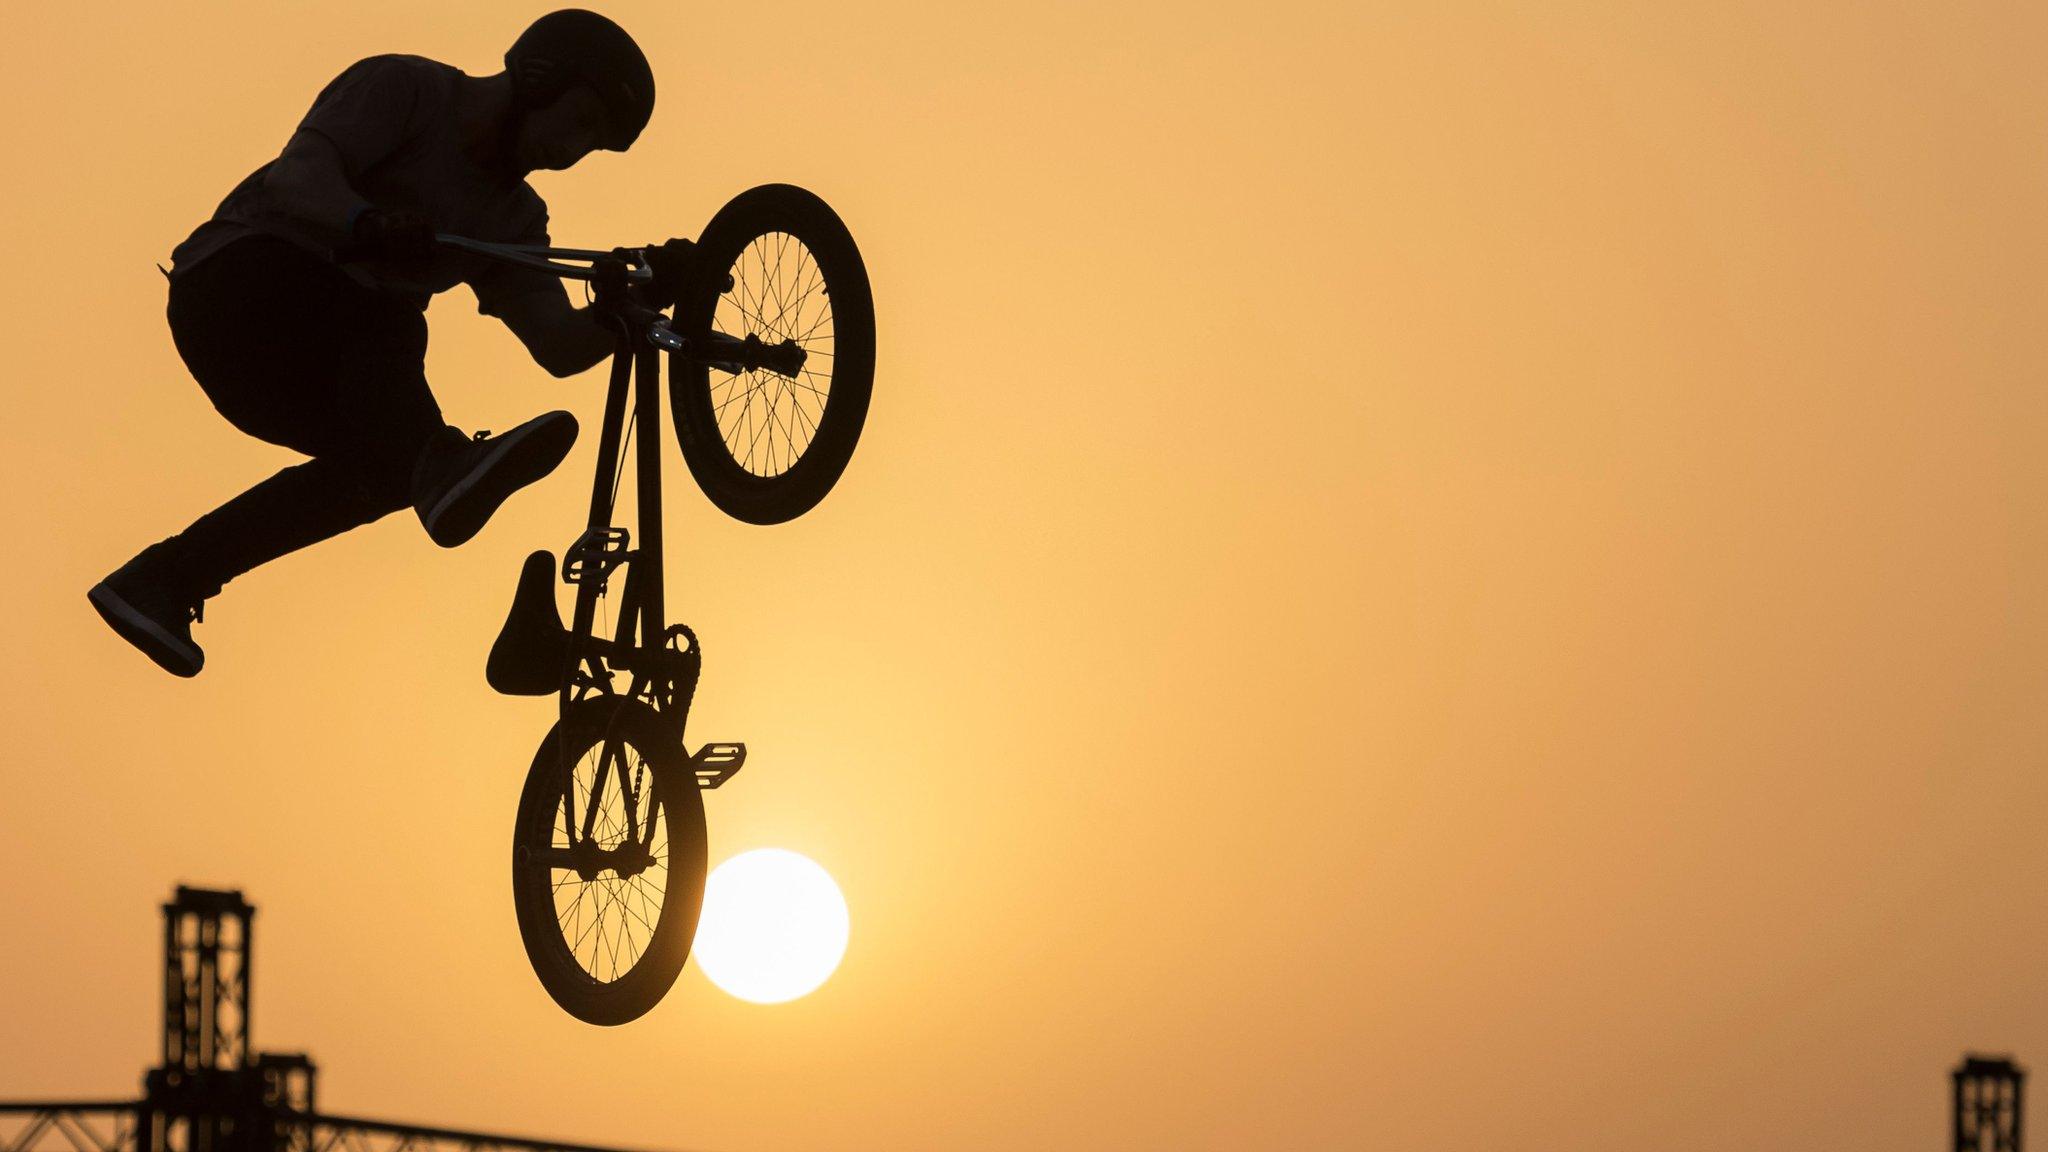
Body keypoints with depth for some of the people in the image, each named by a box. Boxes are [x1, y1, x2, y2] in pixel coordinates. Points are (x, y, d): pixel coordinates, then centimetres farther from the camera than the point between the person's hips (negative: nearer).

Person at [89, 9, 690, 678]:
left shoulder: (512, 220, 12)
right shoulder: (404, 87, -6)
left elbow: (559, 347, 0)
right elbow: (298, 175, -21)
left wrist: (646, 297, -18)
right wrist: (366, 225, -42)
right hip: (237, 288, -8)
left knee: (382, 466, -14)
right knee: (390, 318, -32)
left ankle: (162, 580, -9)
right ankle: (437, 466, -59)